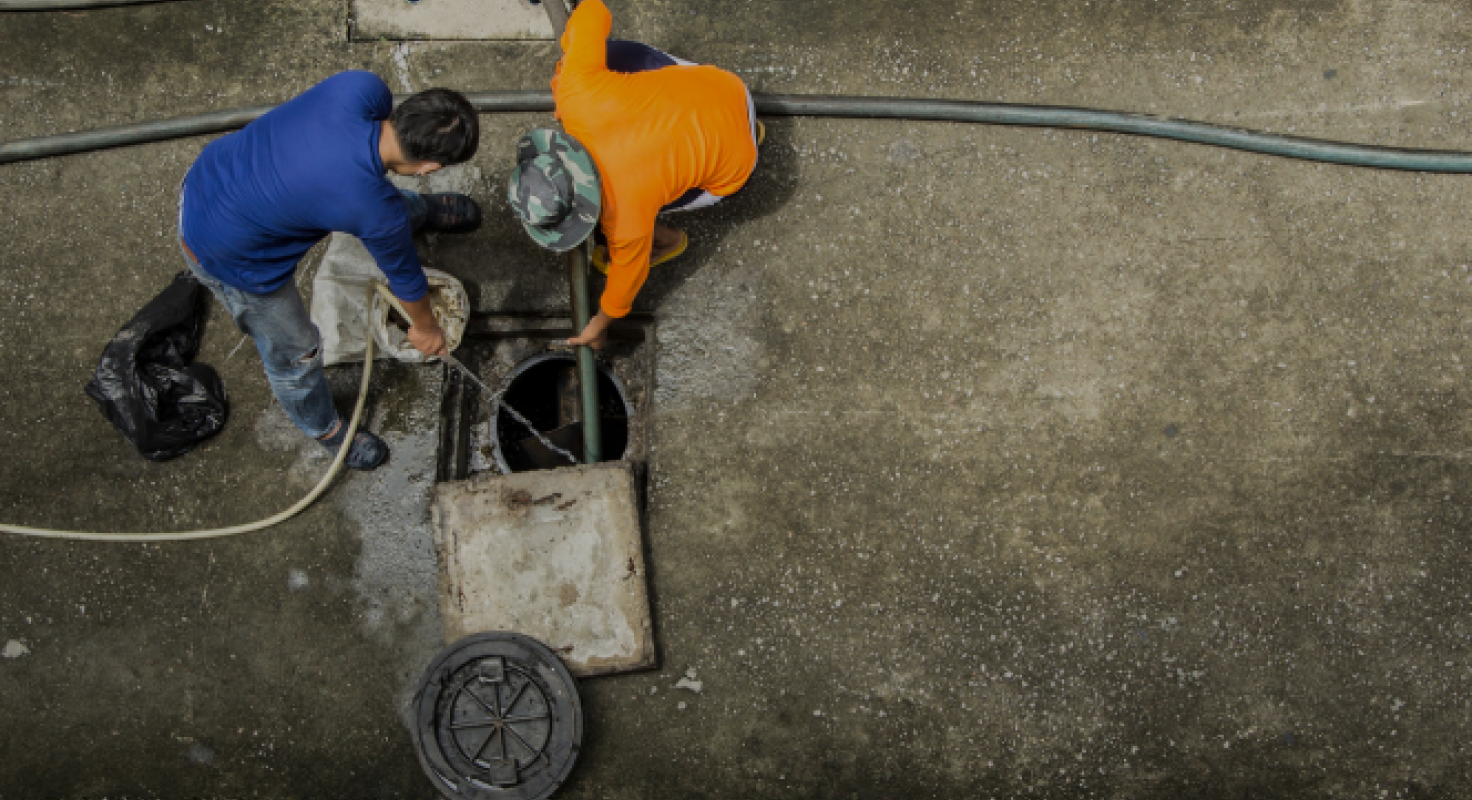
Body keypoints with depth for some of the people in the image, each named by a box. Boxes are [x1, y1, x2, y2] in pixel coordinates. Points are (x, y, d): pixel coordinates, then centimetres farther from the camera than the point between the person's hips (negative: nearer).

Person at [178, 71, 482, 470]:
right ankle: (324, 428, 51)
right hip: (229, 256, -7)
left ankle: (423, 211, 62)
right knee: (293, 353, 21)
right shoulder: (379, 215, -34)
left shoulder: (360, 89, -25)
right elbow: (404, 275, -11)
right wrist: (425, 328, 10)